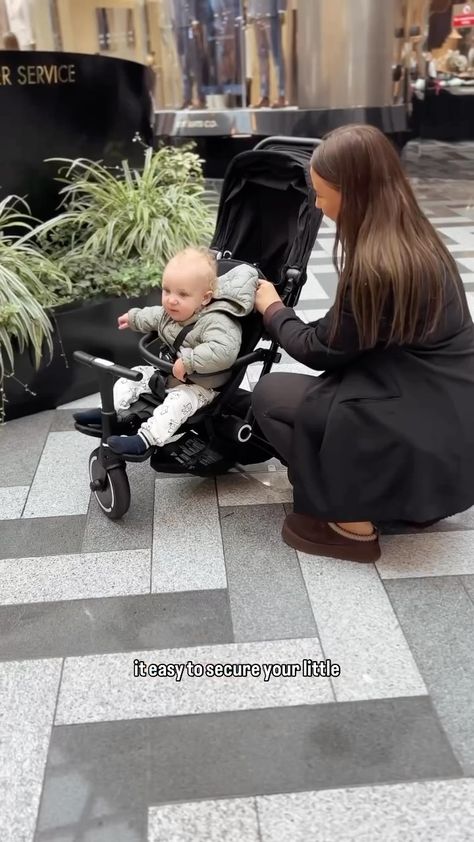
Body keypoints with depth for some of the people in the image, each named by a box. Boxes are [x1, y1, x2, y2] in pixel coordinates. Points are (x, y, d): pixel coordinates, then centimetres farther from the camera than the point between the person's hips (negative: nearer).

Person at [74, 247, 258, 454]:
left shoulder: (215, 321, -30)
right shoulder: (172, 311, -1)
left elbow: (224, 351, -47)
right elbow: (154, 317, 23)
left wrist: (188, 361, -45)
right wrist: (133, 317, 38)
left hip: (198, 386, -8)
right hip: (167, 374, 9)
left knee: (178, 401, -33)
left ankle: (145, 439, -41)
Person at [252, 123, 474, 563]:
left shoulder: (376, 265, -24)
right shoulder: (414, 240, 4)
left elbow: (322, 350, -9)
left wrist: (273, 309, 6)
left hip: (424, 436, -9)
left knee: (270, 394, -2)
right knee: (305, 387, 19)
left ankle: (353, 525, 3)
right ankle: (413, 496, 18)